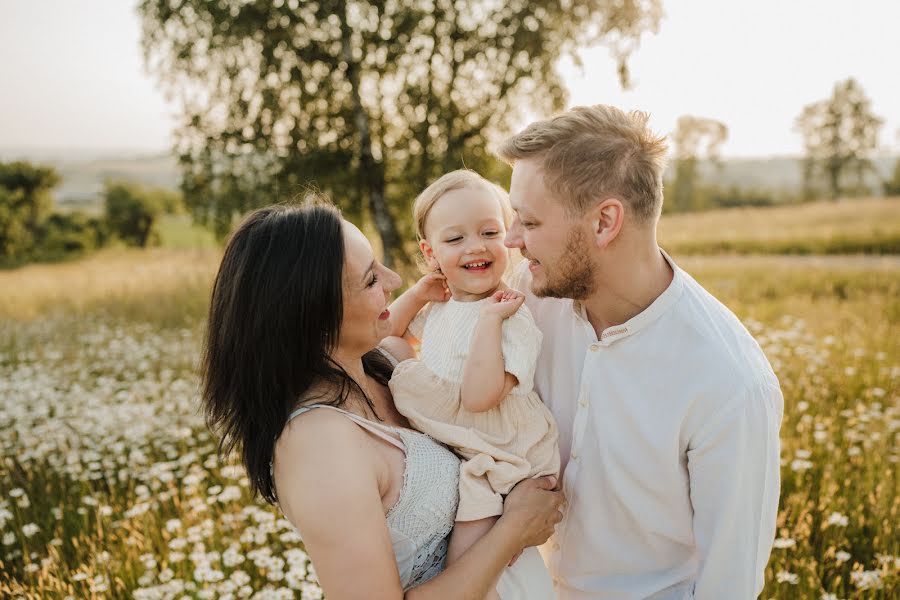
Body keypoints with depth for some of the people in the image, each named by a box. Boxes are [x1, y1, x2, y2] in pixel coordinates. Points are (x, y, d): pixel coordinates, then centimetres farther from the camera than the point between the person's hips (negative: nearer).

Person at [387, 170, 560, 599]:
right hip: (444, 446, 8)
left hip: (494, 459, -8)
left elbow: (478, 397, -32)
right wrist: (416, 295, 1)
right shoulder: (440, 305, 3)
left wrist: (489, 319, -34)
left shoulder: (511, 318, -22)